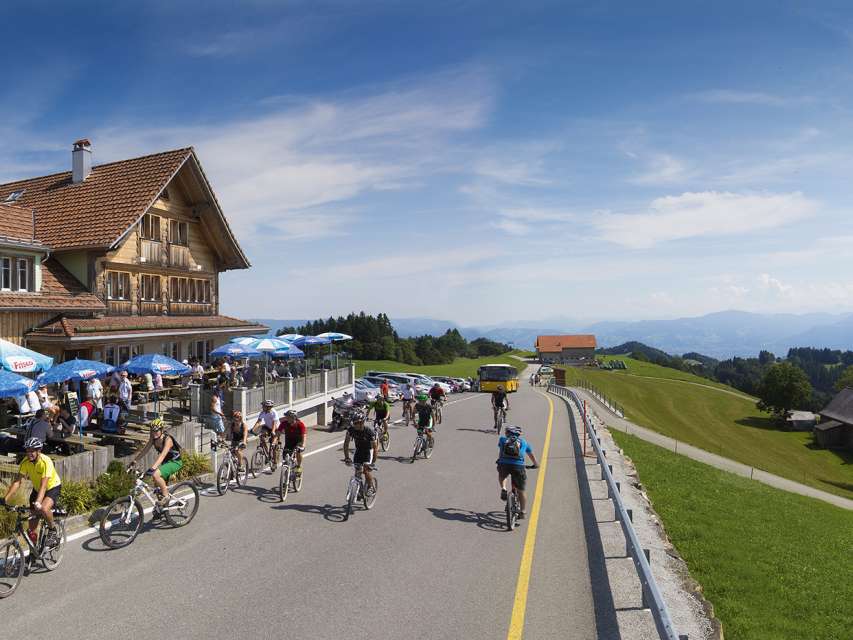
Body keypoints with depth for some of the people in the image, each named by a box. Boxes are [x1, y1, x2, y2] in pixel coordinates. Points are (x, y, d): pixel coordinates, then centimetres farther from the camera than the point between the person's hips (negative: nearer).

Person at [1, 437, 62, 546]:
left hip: (52, 487, -5)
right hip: (37, 489, 6)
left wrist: (38, 503, -48)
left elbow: (44, 485, -37)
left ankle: (53, 530, -7)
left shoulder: (46, 462, -31)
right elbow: (17, 481, -17)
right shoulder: (25, 462, -16)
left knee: (44, 508, -34)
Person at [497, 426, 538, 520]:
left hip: (504, 464, 0)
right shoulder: (523, 442, 24)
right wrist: (536, 464, 54)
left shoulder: (502, 439, 22)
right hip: (518, 466, 0)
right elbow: (531, 455, 37)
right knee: (521, 491, 15)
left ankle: (503, 489, 13)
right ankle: (522, 513, 17)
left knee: (501, 475, 36)